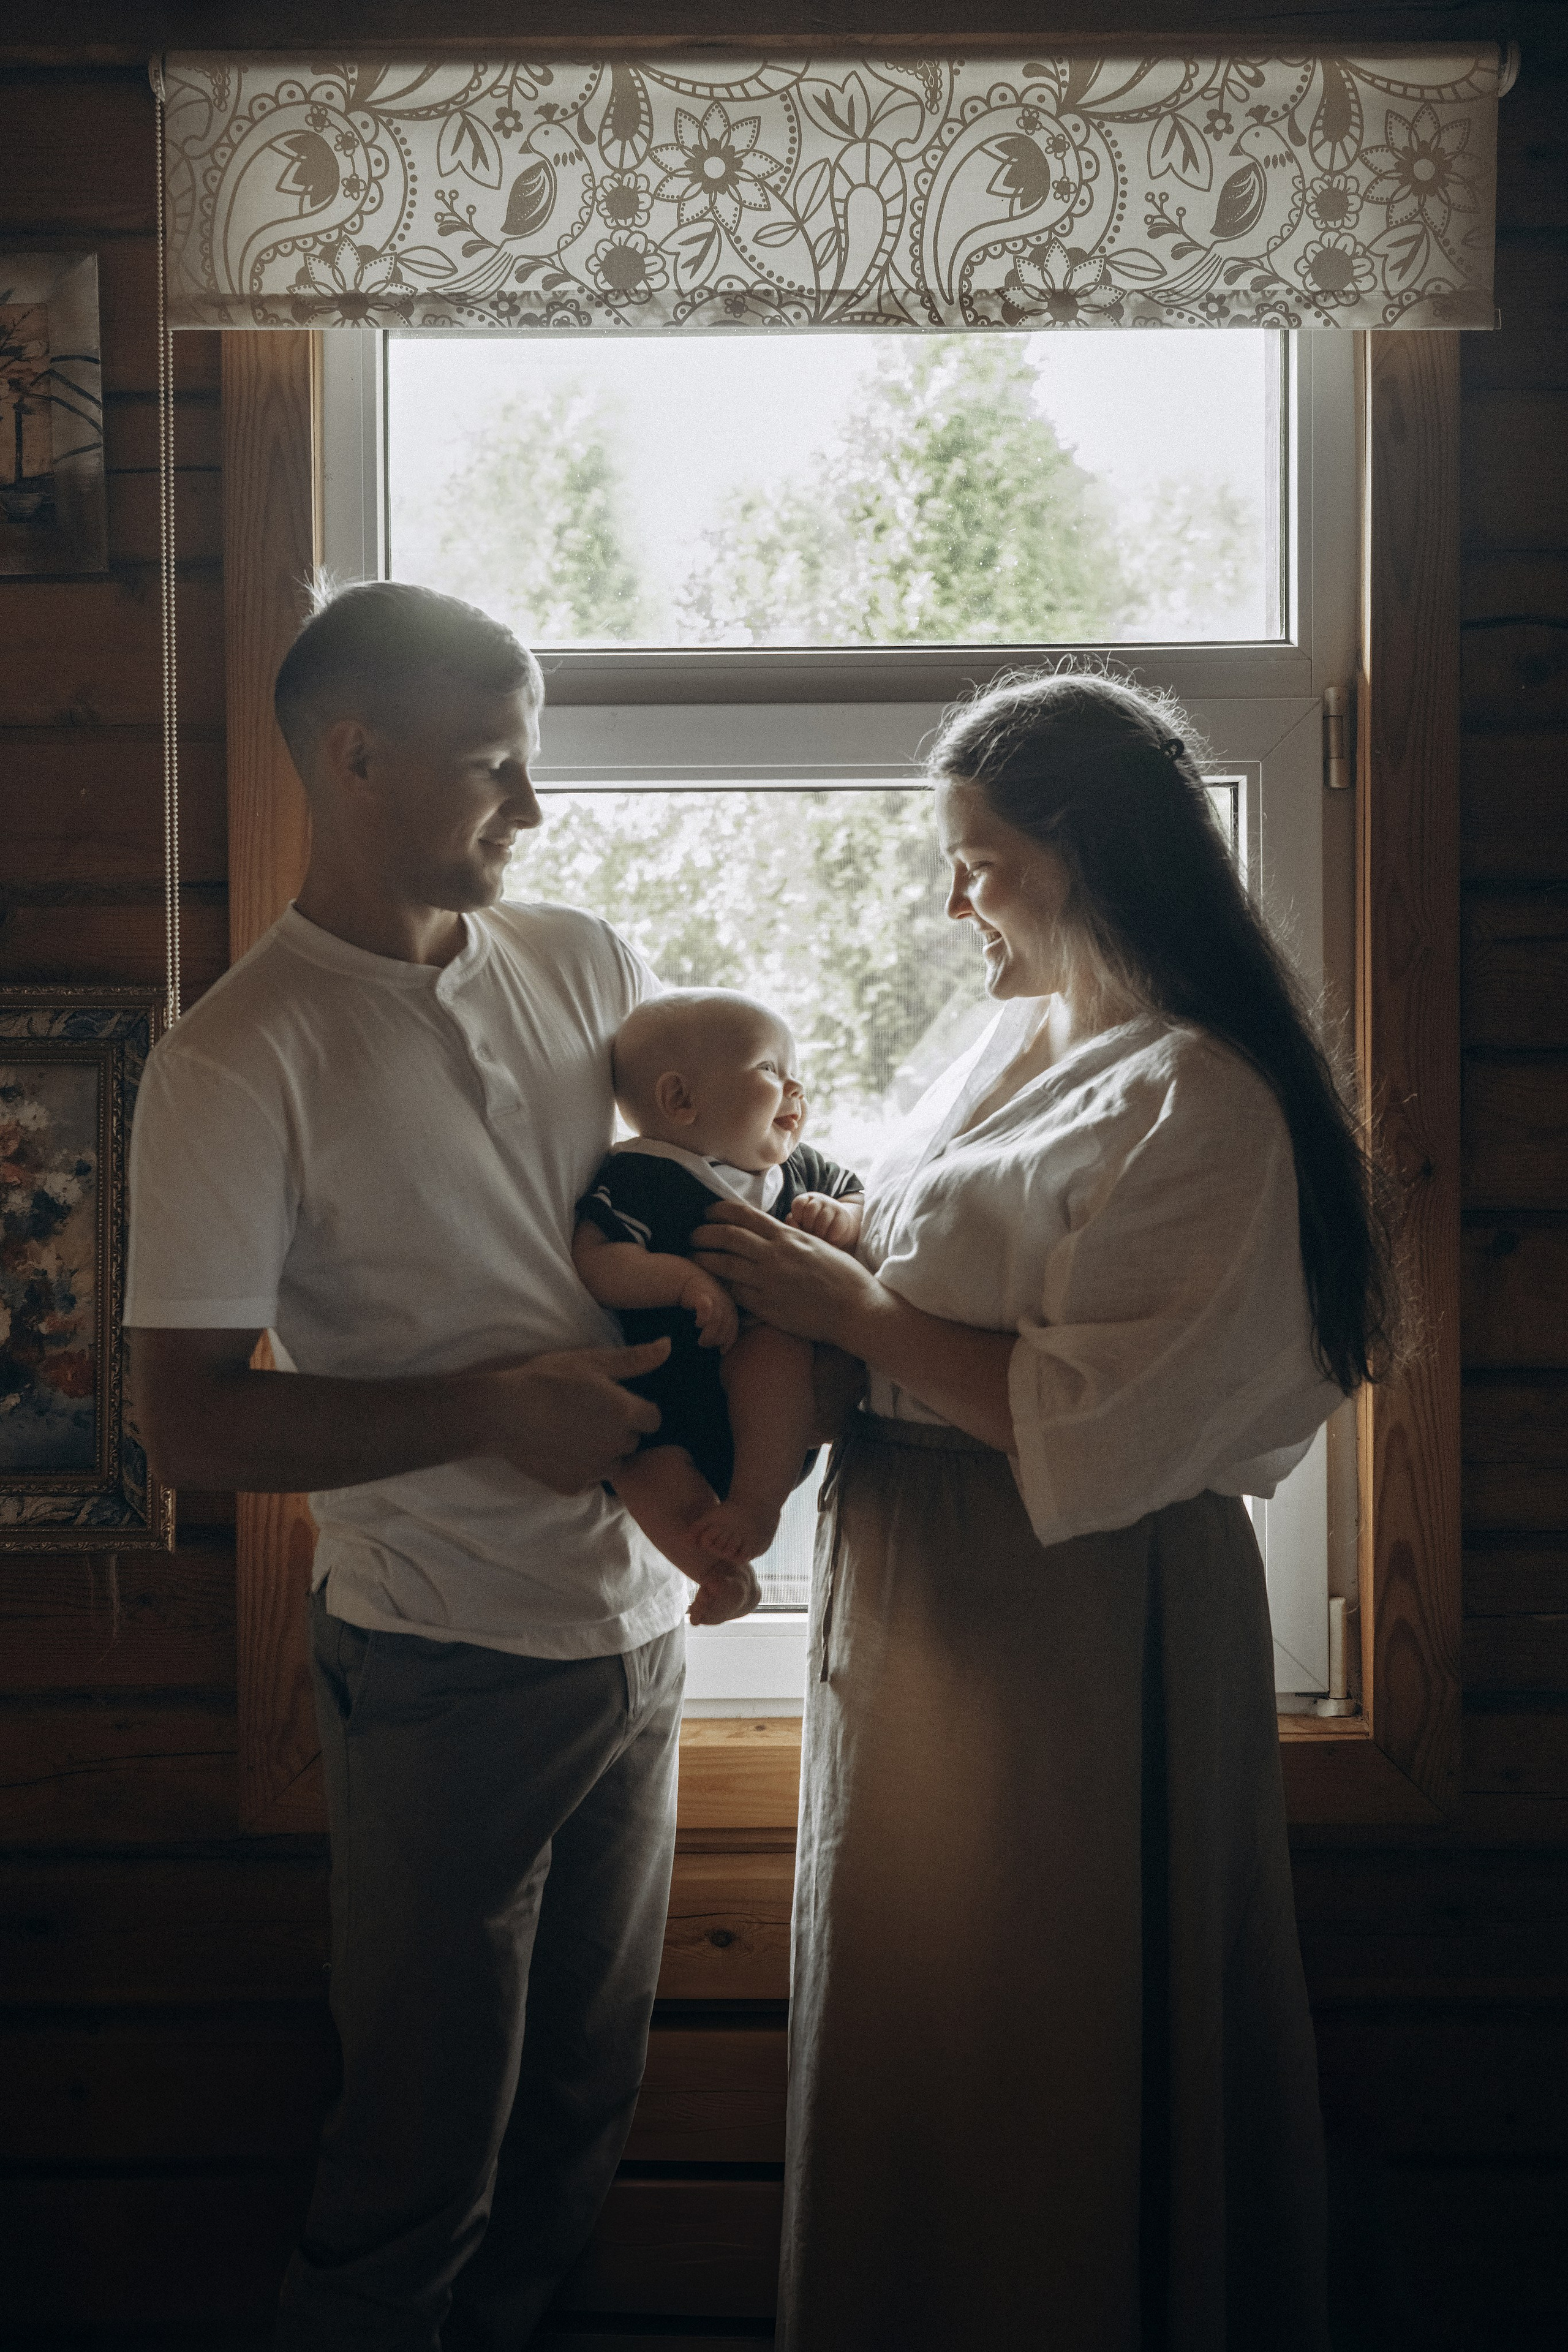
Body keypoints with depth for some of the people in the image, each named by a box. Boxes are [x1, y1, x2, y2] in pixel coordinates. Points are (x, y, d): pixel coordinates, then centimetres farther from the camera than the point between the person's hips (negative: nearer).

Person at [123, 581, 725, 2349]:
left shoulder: (585, 965, 3)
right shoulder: (236, 1064, -14)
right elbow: (190, 1426, -15)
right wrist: (491, 1409, -23)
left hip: (641, 1623, 6)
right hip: (447, 1668, -6)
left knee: (584, 2105, 21)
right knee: (423, 2151, 9)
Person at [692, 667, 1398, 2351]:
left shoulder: (1202, 1106, -19)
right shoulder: (1023, 1042, 9)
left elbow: (1089, 1425, -25)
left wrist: (844, 1306, -19)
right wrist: (804, 1247, 0)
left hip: (1078, 1631, -9)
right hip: (917, 1596, 9)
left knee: (1047, 2047, 10)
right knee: (908, 2013, 23)